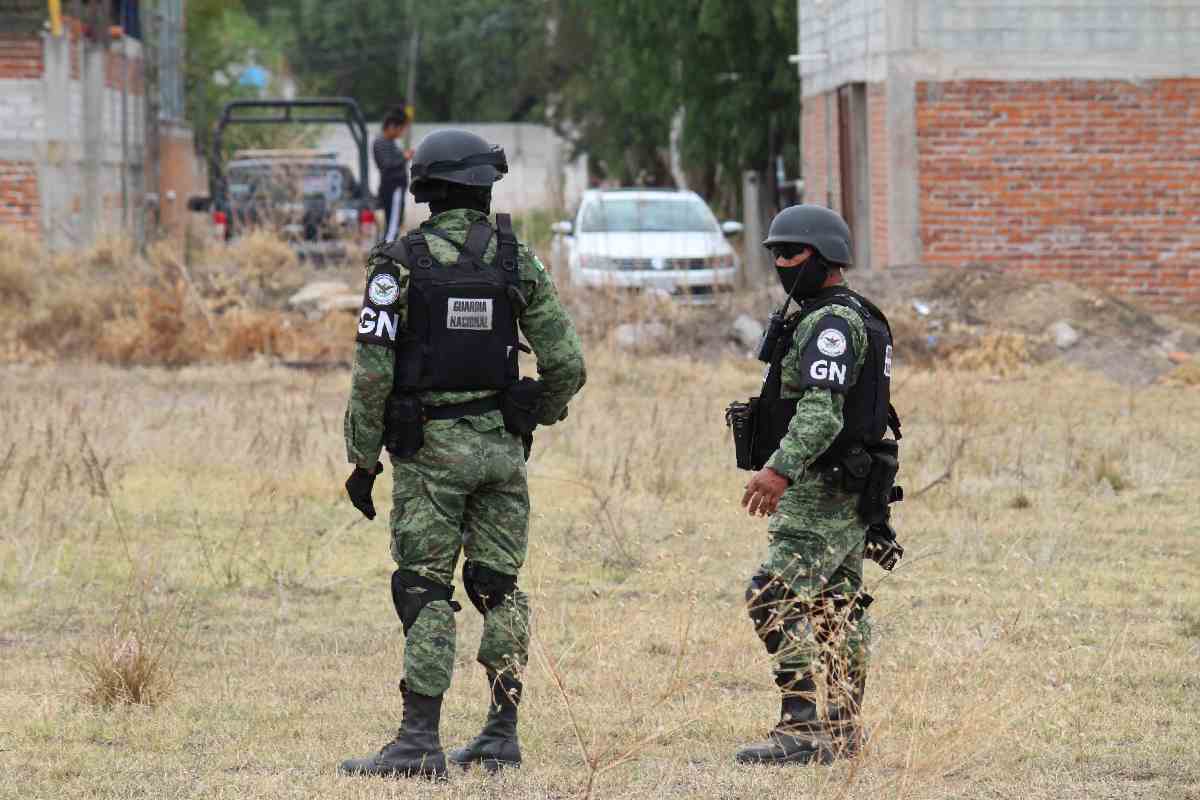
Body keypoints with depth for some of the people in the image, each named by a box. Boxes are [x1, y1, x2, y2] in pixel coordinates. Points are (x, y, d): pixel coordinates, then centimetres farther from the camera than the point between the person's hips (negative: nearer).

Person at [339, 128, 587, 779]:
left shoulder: (399, 264, -7)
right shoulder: (518, 262, 1)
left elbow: (373, 372, -10)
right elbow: (566, 364, 1)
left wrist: (363, 458, -2)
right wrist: (536, 415, 20)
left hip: (429, 448, -3)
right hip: (502, 445, 3)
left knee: (425, 591, -3)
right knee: (499, 588, 13)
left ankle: (420, 740, -10)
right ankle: (501, 733, 14)